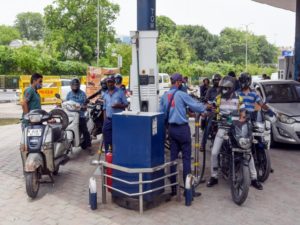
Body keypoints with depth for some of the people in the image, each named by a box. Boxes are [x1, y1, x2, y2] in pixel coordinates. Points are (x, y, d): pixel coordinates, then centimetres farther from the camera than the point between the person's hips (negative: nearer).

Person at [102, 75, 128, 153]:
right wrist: (104, 120, 11)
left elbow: (126, 104, 1)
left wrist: (119, 105, -20)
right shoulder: (105, 94, 15)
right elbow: (104, 108, 18)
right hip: (108, 120, 4)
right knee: (108, 140, 5)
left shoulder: (120, 92, 1)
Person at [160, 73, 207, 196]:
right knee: (186, 157, 0)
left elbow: (162, 112, 8)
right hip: (182, 128, -6)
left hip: (171, 128, 6)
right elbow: (196, 106, -10)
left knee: (173, 157, 10)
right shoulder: (181, 94, -12)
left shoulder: (164, 96, 6)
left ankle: (173, 187, 14)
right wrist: (205, 107, 9)